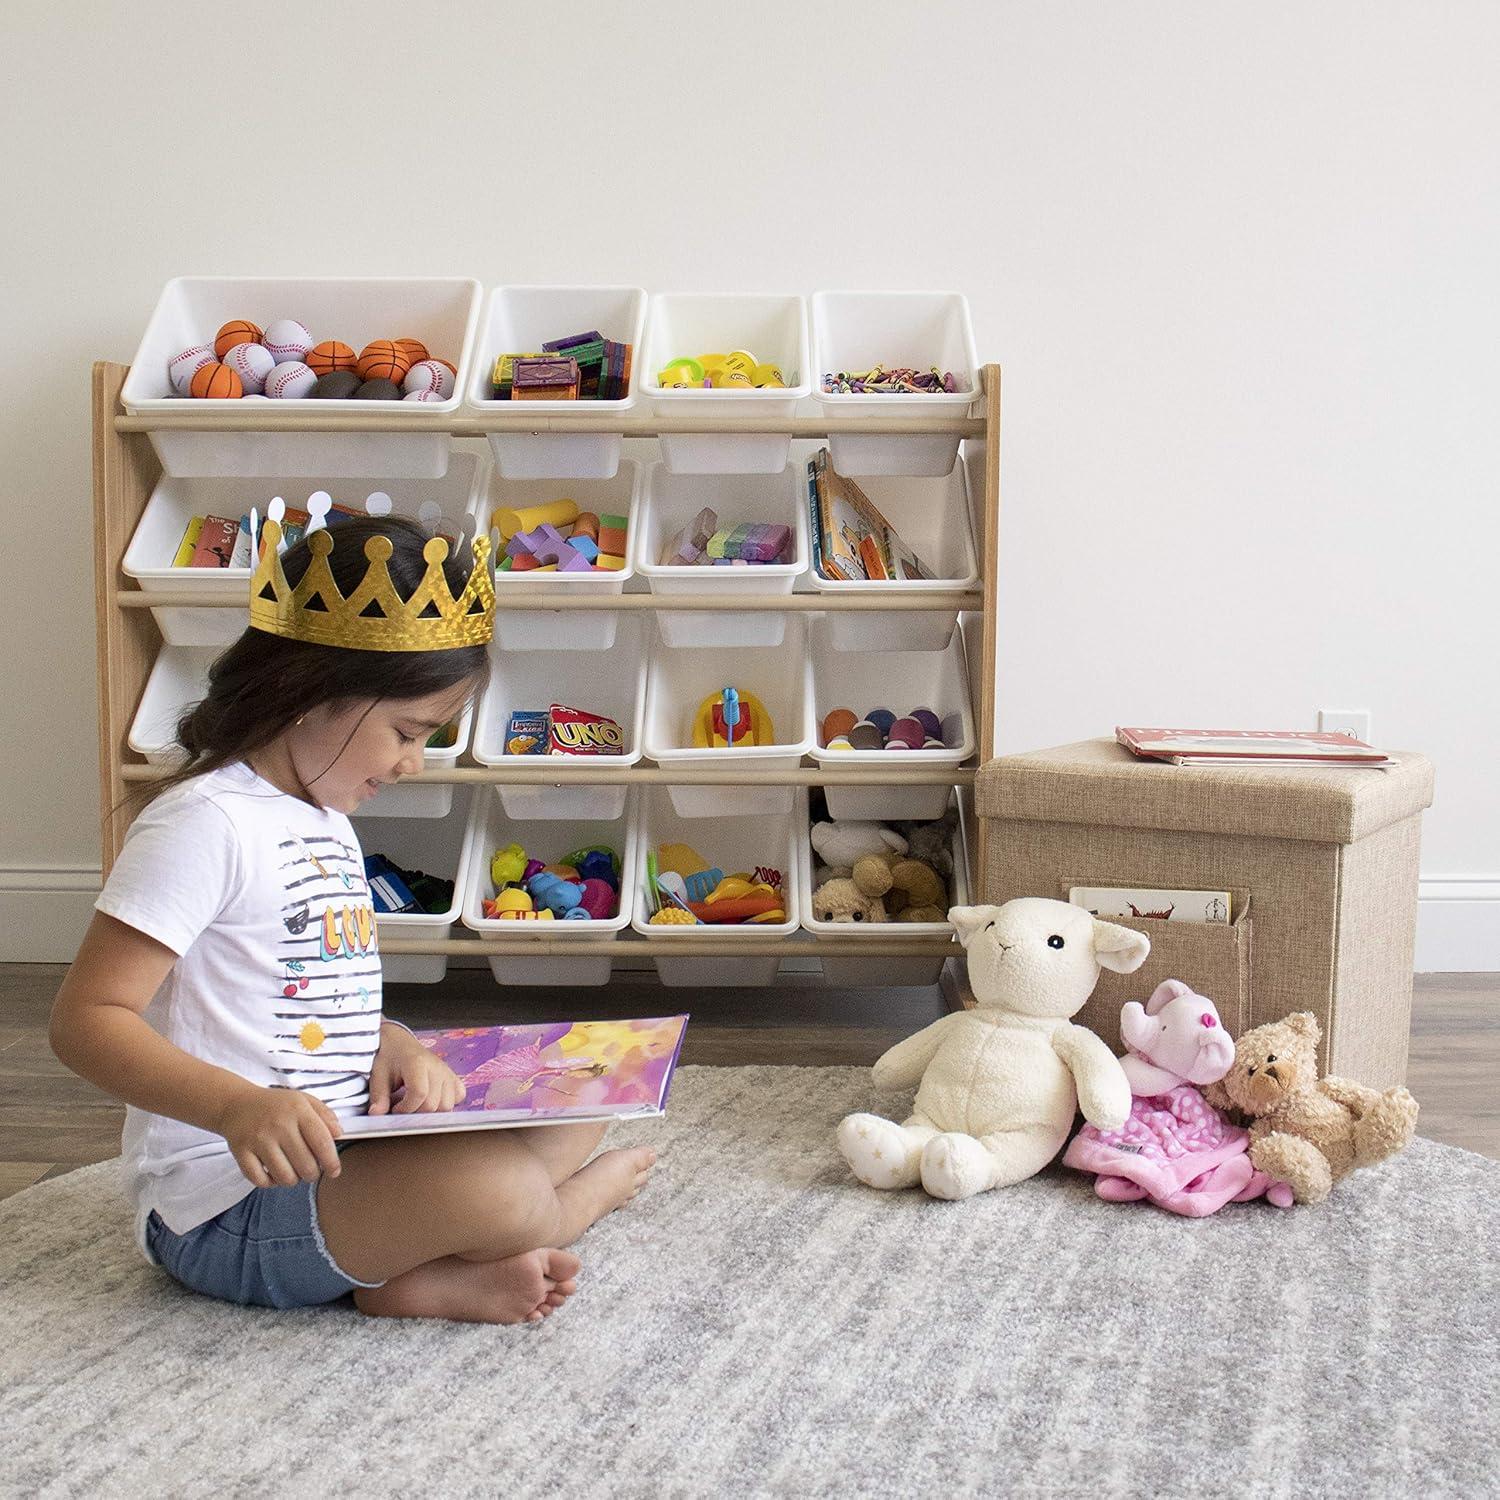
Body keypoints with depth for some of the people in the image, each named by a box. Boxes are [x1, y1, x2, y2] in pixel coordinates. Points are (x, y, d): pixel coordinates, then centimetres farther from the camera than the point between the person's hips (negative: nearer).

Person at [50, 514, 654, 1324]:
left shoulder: (324, 820, 14)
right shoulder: (206, 823, -17)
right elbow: (85, 1020, -22)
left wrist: (390, 1044, -1)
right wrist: (236, 1105, -37)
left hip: (339, 1161, 10)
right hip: (229, 1206, -10)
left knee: (576, 1110, 10)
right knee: (497, 1187, -32)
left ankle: (427, 1275, -12)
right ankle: (581, 1198, 4)